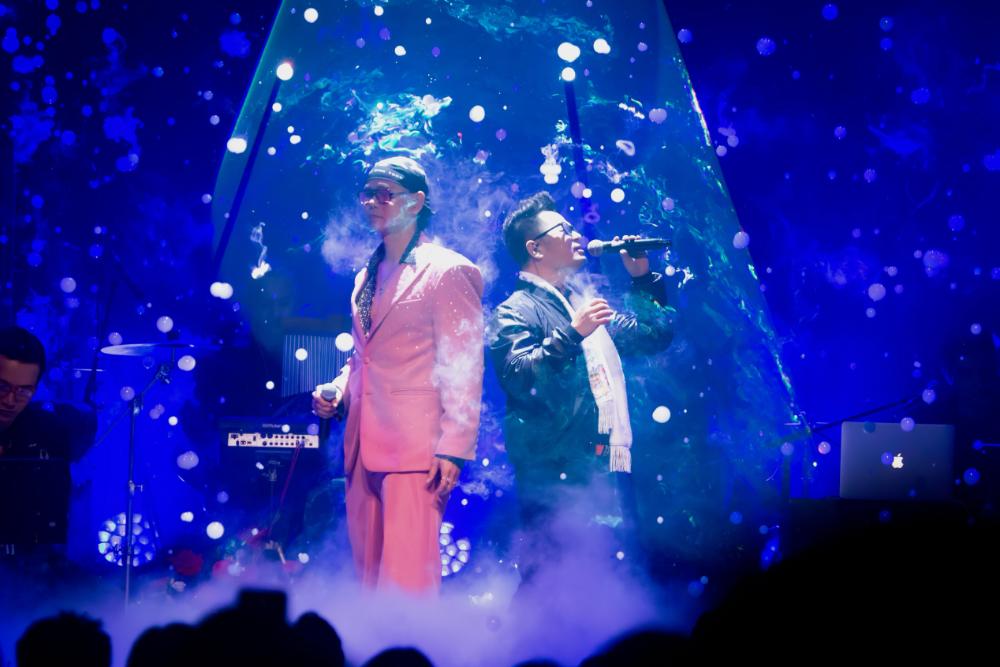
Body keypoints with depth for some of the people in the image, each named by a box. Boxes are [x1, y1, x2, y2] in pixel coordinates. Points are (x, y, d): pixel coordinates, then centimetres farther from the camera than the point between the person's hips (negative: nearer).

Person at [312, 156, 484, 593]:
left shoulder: (446, 271, -4)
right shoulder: (366, 277, 19)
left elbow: (464, 371, -8)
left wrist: (453, 450, -14)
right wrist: (338, 389, 8)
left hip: (416, 452, -8)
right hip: (363, 450, 8)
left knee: (408, 578, -10)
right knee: (369, 577, 8)